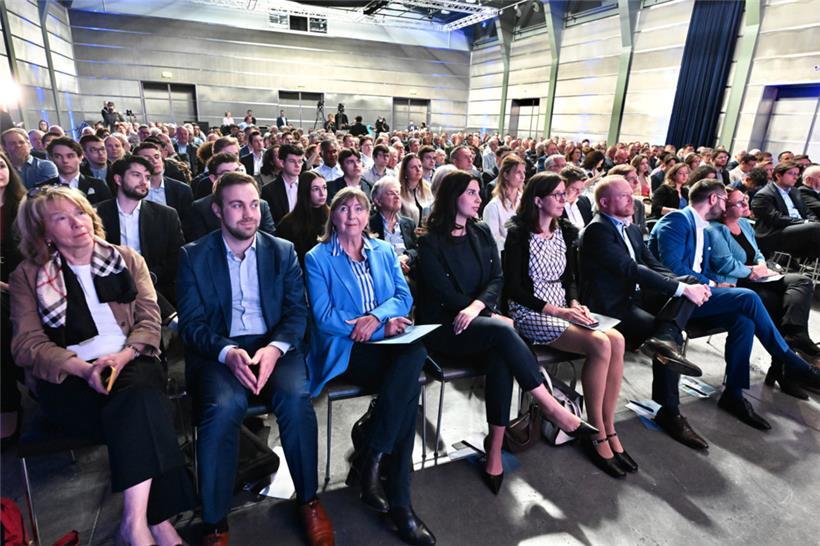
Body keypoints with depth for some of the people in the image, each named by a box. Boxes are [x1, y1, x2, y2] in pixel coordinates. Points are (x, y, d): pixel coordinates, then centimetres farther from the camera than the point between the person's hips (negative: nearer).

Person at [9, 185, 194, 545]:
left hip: (130, 362, 2)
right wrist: (83, 368, -18)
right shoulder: (28, 276, 9)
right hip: (68, 377, -1)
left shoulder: (127, 259, 12)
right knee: (142, 419, -31)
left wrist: (123, 356, -16)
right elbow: (27, 344, 1)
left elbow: (149, 319, 5)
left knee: (141, 401, -34)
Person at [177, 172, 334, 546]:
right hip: (218, 351, 0)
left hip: (273, 346, 1)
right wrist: (227, 352, -21)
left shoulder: (283, 251, 8)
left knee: (296, 399, -28)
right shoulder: (194, 256, 5)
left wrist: (275, 348, -18)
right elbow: (191, 324, -1)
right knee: (223, 407, -31)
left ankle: (308, 499, -3)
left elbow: (297, 311, 2)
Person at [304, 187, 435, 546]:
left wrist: (377, 317, -16)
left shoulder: (384, 251, 16)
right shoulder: (317, 258, 3)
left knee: (415, 351, -32)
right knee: (408, 386, -29)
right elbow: (324, 317, -7)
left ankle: (368, 460, -19)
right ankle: (398, 501, -13)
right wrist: (385, 328, -13)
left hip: (386, 341, 4)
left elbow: (404, 296, 7)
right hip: (343, 350, -4)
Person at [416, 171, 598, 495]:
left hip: (478, 322, 4)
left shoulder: (482, 234, 12)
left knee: (501, 358, -29)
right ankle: (553, 409, -19)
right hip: (442, 327, -4)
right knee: (503, 332, -31)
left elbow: (496, 280, 3)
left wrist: (477, 305, -19)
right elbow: (444, 293, -11)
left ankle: (495, 448, -21)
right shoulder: (430, 241, -4)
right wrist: (494, 317, -14)